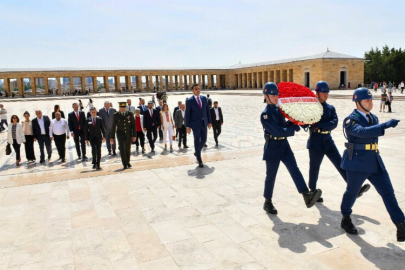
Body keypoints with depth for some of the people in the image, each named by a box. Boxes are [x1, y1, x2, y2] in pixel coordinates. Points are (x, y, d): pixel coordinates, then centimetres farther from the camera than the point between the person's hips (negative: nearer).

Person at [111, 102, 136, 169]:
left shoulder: (130, 114, 0)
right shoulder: (116, 115, -2)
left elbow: (133, 125, 2)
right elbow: (113, 127, -1)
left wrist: (134, 135, -3)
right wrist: (112, 137, -3)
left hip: (128, 134, 1)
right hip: (120, 134, -1)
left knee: (128, 149, 10)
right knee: (122, 149, -8)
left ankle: (128, 162, 29)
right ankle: (125, 165, -2)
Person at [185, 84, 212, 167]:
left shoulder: (204, 98, 7)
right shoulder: (189, 100, -7)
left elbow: (207, 110, 11)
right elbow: (187, 114, -6)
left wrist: (209, 121, 8)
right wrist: (188, 126, -9)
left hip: (204, 123, 5)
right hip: (195, 124, -5)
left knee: (204, 140, 10)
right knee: (197, 141, 1)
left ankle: (197, 152, 38)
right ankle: (199, 160, 10)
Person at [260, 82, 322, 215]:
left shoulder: (279, 109, 9)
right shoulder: (265, 114, -16)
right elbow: (278, 132, -22)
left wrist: (292, 123, -2)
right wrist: (294, 128, -12)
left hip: (284, 145, 7)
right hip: (273, 148, -6)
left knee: (294, 169, -7)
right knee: (271, 176, 4)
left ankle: (307, 195, -14)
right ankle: (268, 202, 19)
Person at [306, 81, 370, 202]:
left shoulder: (330, 108, 8)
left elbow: (334, 123, -7)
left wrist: (319, 124, -21)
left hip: (328, 140, 4)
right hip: (315, 142, -4)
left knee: (340, 163, -2)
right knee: (314, 168, 7)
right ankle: (313, 192, 23)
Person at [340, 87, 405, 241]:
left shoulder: (373, 118, 10)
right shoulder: (351, 120, -14)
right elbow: (362, 132, -34)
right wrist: (386, 125, -43)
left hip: (375, 162, 7)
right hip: (358, 163, -7)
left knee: (388, 193, 4)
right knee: (352, 192, 9)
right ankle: (346, 220, 30)